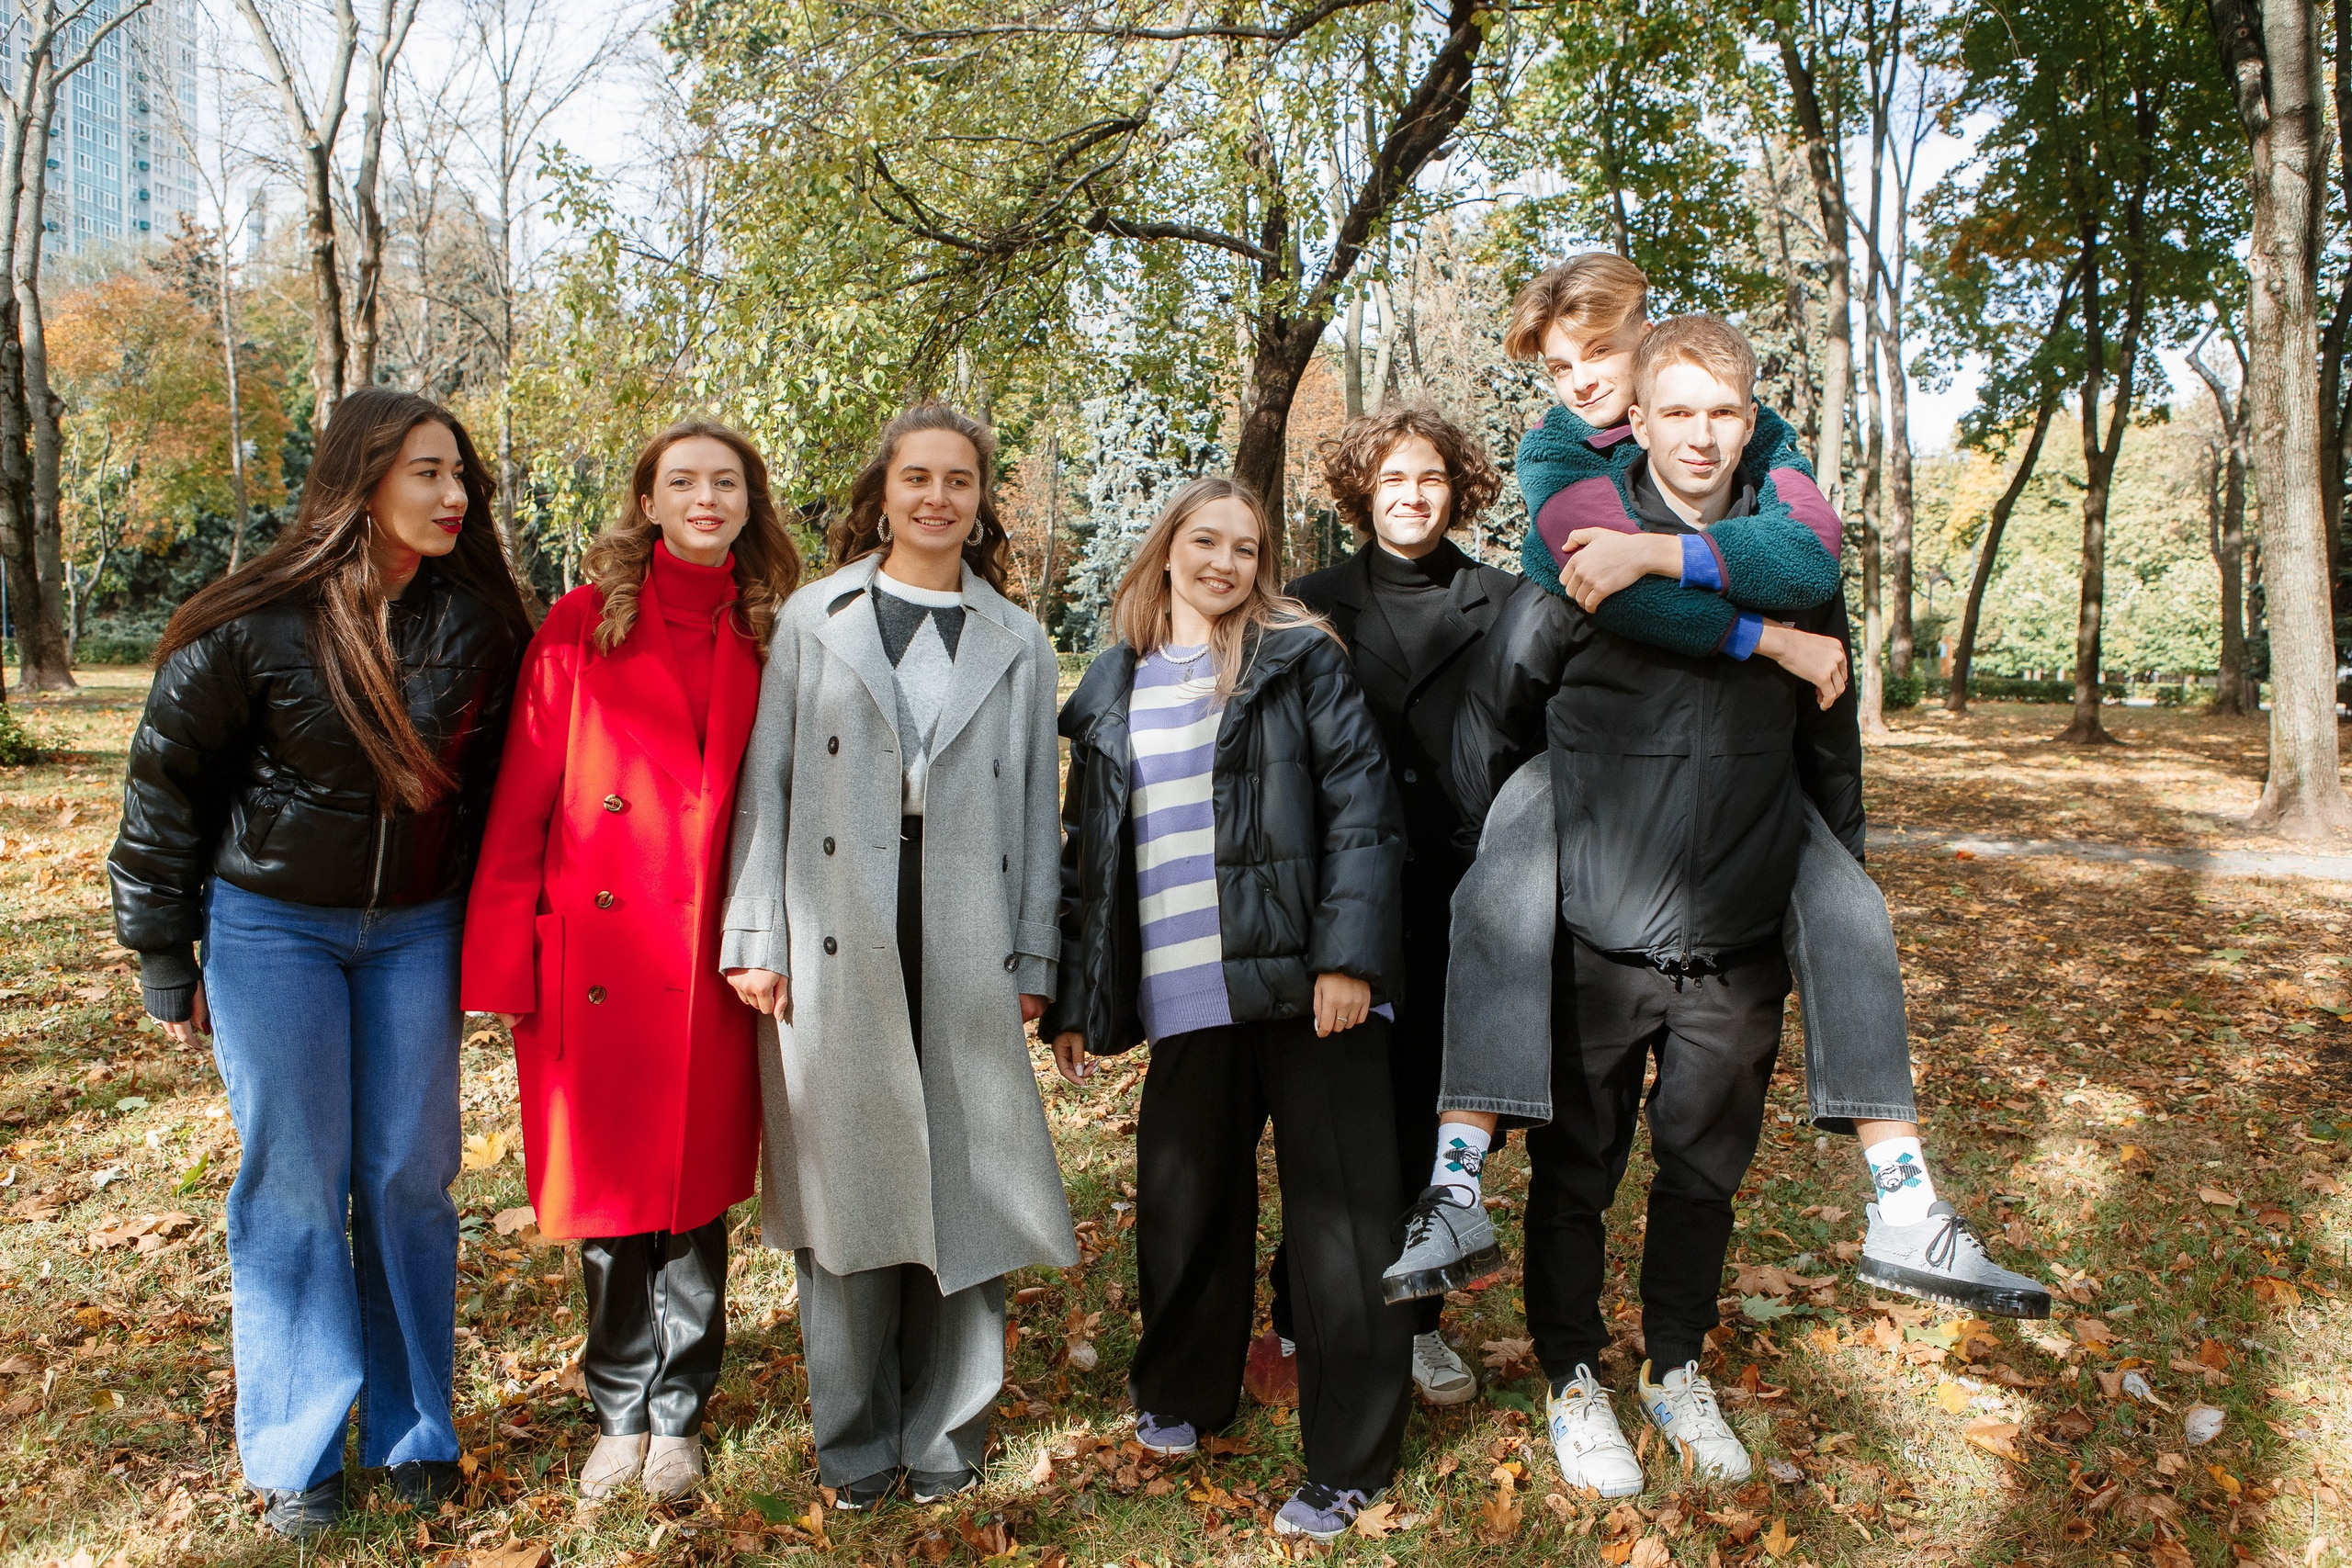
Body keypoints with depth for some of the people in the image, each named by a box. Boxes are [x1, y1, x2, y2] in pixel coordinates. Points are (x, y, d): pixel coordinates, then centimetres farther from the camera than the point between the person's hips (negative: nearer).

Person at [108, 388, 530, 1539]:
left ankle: (413, 1431, 23)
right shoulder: (258, 624, -12)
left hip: (415, 931, 2)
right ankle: (295, 1457, 20)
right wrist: (166, 966, 0)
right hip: (272, 927, -2)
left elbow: (495, 781, 6)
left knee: (410, 1177, 7)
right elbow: (167, 785, -3)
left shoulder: (478, 622, -4)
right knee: (294, 1185, 4)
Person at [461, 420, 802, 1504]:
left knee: (697, 1190, 9)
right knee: (608, 1192, 9)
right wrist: (505, 961, -6)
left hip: (712, 966, 1)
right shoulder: (583, 625, 1)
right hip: (598, 959, -1)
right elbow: (521, 805, -1)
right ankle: (619, 1414, 30)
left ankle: (678, 1416, 28)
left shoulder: (768, 637, 6)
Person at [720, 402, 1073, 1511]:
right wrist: (755, 939, -2)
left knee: (965, 1181, 3)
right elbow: (766, 782, 5)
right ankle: (855, 1442, 21)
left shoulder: (1018, 643, 12)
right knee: (845, 1184, 5)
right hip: (837, 952, -1)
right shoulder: (815, 619, 9)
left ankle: (944, 1435, 21)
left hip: (969, 956, 1)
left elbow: (1035, 808, 10)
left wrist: (1034, 958, 3)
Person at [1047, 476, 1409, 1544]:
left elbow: (1362, 805, -5)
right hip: (1186, 1002, 3)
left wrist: (1347, 952, -15)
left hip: (1306, 983, -3)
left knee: (1340, 1213, 1)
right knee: (1185, 1209, 13)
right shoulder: (1111, 693, 14)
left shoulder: (1301, 659, 3)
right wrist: (1074, 1000, 12)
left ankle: (1348, 1462, 14)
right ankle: (1182, 1392, 37)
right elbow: (1087, 856, 15)